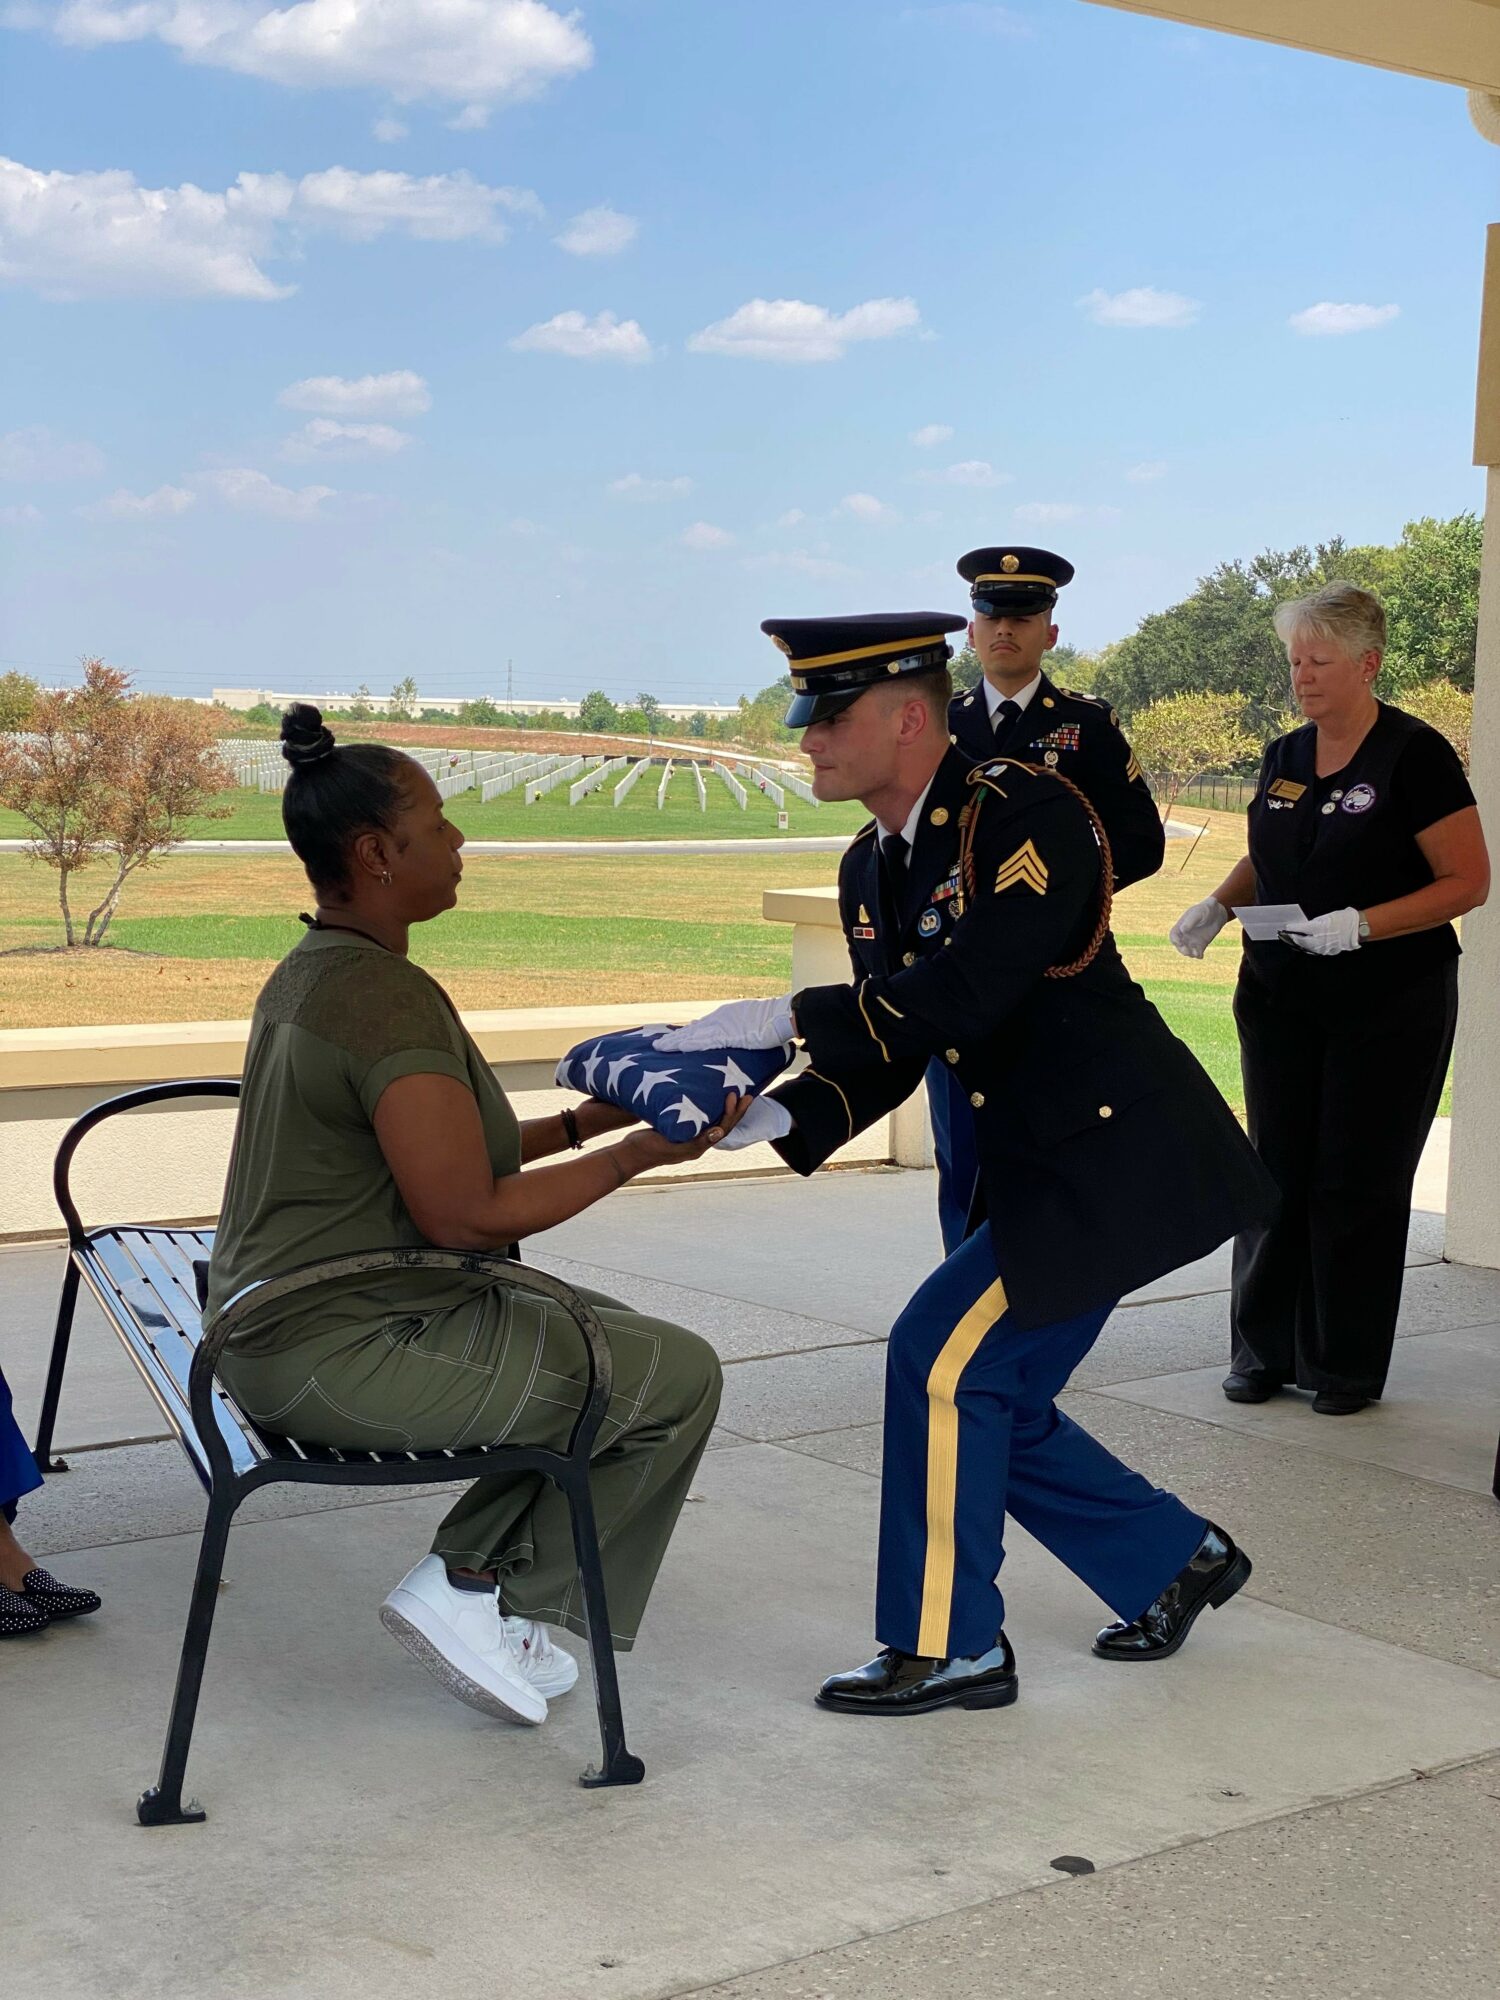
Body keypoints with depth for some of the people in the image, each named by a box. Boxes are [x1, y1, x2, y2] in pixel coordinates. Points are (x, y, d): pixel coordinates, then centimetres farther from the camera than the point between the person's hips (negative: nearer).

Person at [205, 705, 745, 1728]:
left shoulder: (314, 971, 10)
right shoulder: (390, 998, -22)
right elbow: (465, 1214, -22)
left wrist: (587, 1119, 12)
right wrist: (639, 1154, -14)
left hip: (287, 1326, 10)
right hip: (350, 1354, -10)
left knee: (623, 1340, 22)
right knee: (678, 1375, -5)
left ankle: (469, 1574, 18)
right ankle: (486, 1599, 5)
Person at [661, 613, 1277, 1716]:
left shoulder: (1028, 809, -18)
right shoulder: (872, 871, 8)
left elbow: (964, 993, -30)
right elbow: (888, 1054, 6)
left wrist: (785, 1016, -27)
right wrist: (774, 1117, -12)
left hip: (1124, 1154, -9)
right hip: (1045, 1166, 9)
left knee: (943, 1357, -12)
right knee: (995, 1403, 10)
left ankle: (950, 1650, 3)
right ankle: (1180, 1559, 31)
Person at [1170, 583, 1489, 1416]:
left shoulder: (1415, 756, -11)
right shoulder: (1285, 756, 7)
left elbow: (1467, 881, -13)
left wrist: (1360, 925, -24)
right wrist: (1219, 905, 0)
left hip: (1389, 1004, -5)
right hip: (1281, 997, 5)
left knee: (1357, 1183, 1)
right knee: (1278, 1172, 7)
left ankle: (1347, 1367, 13)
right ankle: (1265, 1351, 17)